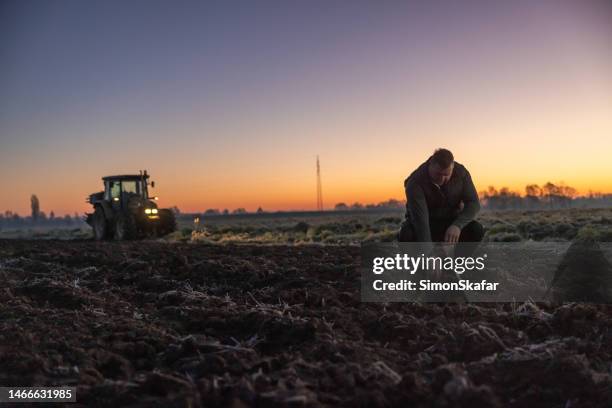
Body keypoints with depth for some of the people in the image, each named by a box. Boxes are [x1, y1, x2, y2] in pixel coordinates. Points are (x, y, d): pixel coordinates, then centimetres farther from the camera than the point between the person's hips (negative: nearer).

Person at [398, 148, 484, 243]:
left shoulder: (461, 172, -16)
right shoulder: (415, 182, -29)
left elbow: (474, 203, -16)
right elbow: (420, 220, -37)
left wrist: (457, 225, -35)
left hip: (451, 222, 3)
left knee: (476, 229, -26)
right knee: (406, 234, -34)